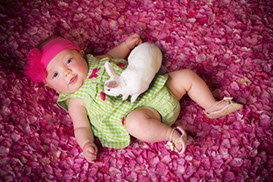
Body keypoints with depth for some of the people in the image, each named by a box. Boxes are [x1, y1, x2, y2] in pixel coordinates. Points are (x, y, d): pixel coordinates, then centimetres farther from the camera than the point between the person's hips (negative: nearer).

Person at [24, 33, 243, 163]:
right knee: (136, 121, -41)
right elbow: (82, 127, -7)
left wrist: (127, 44, 31)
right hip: (141, 109, -6)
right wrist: (86, 144, -26)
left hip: (155, 87, 7)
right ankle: (170, 133, -18)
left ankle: (212, 107, 18)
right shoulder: (77, 100, -3)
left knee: (187, 76, 4)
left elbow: (112, 55, 35)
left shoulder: (97, 62, 13)